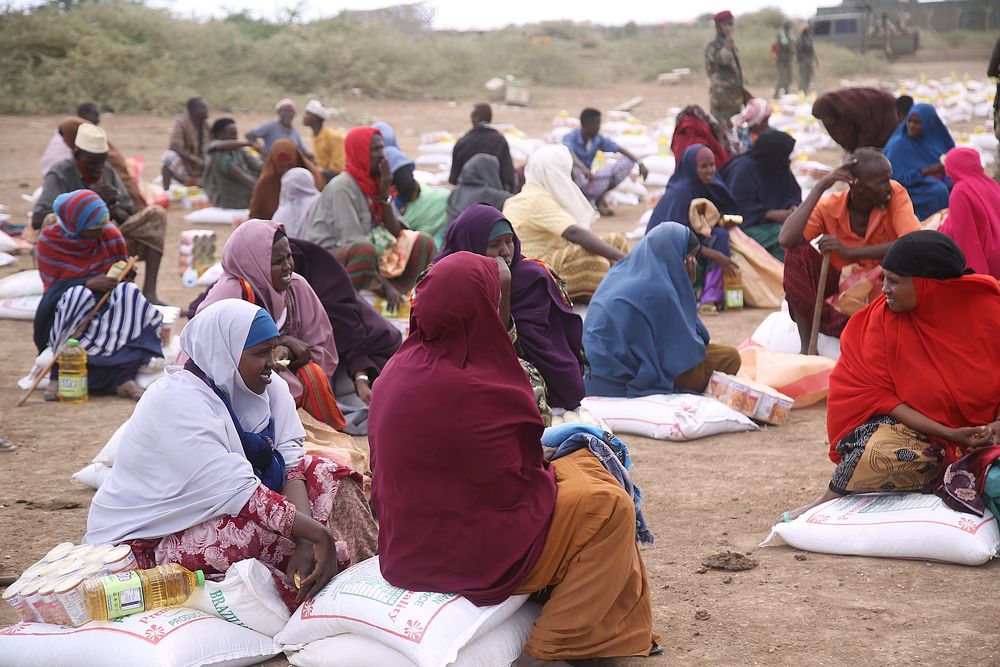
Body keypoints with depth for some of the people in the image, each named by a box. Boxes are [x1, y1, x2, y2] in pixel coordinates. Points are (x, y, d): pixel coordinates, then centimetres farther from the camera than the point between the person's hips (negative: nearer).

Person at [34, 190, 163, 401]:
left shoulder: (111, 235, -1)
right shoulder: (50, 240, -8)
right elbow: (52, 287, -9)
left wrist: (126, 272, -15)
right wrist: (89, 284, -25)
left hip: (107, 302, 3)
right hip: (64, 306, -3)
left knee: (129, 291, -29)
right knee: (78, 295, -36)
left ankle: (125, 376, -37)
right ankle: (59, 374, -33)